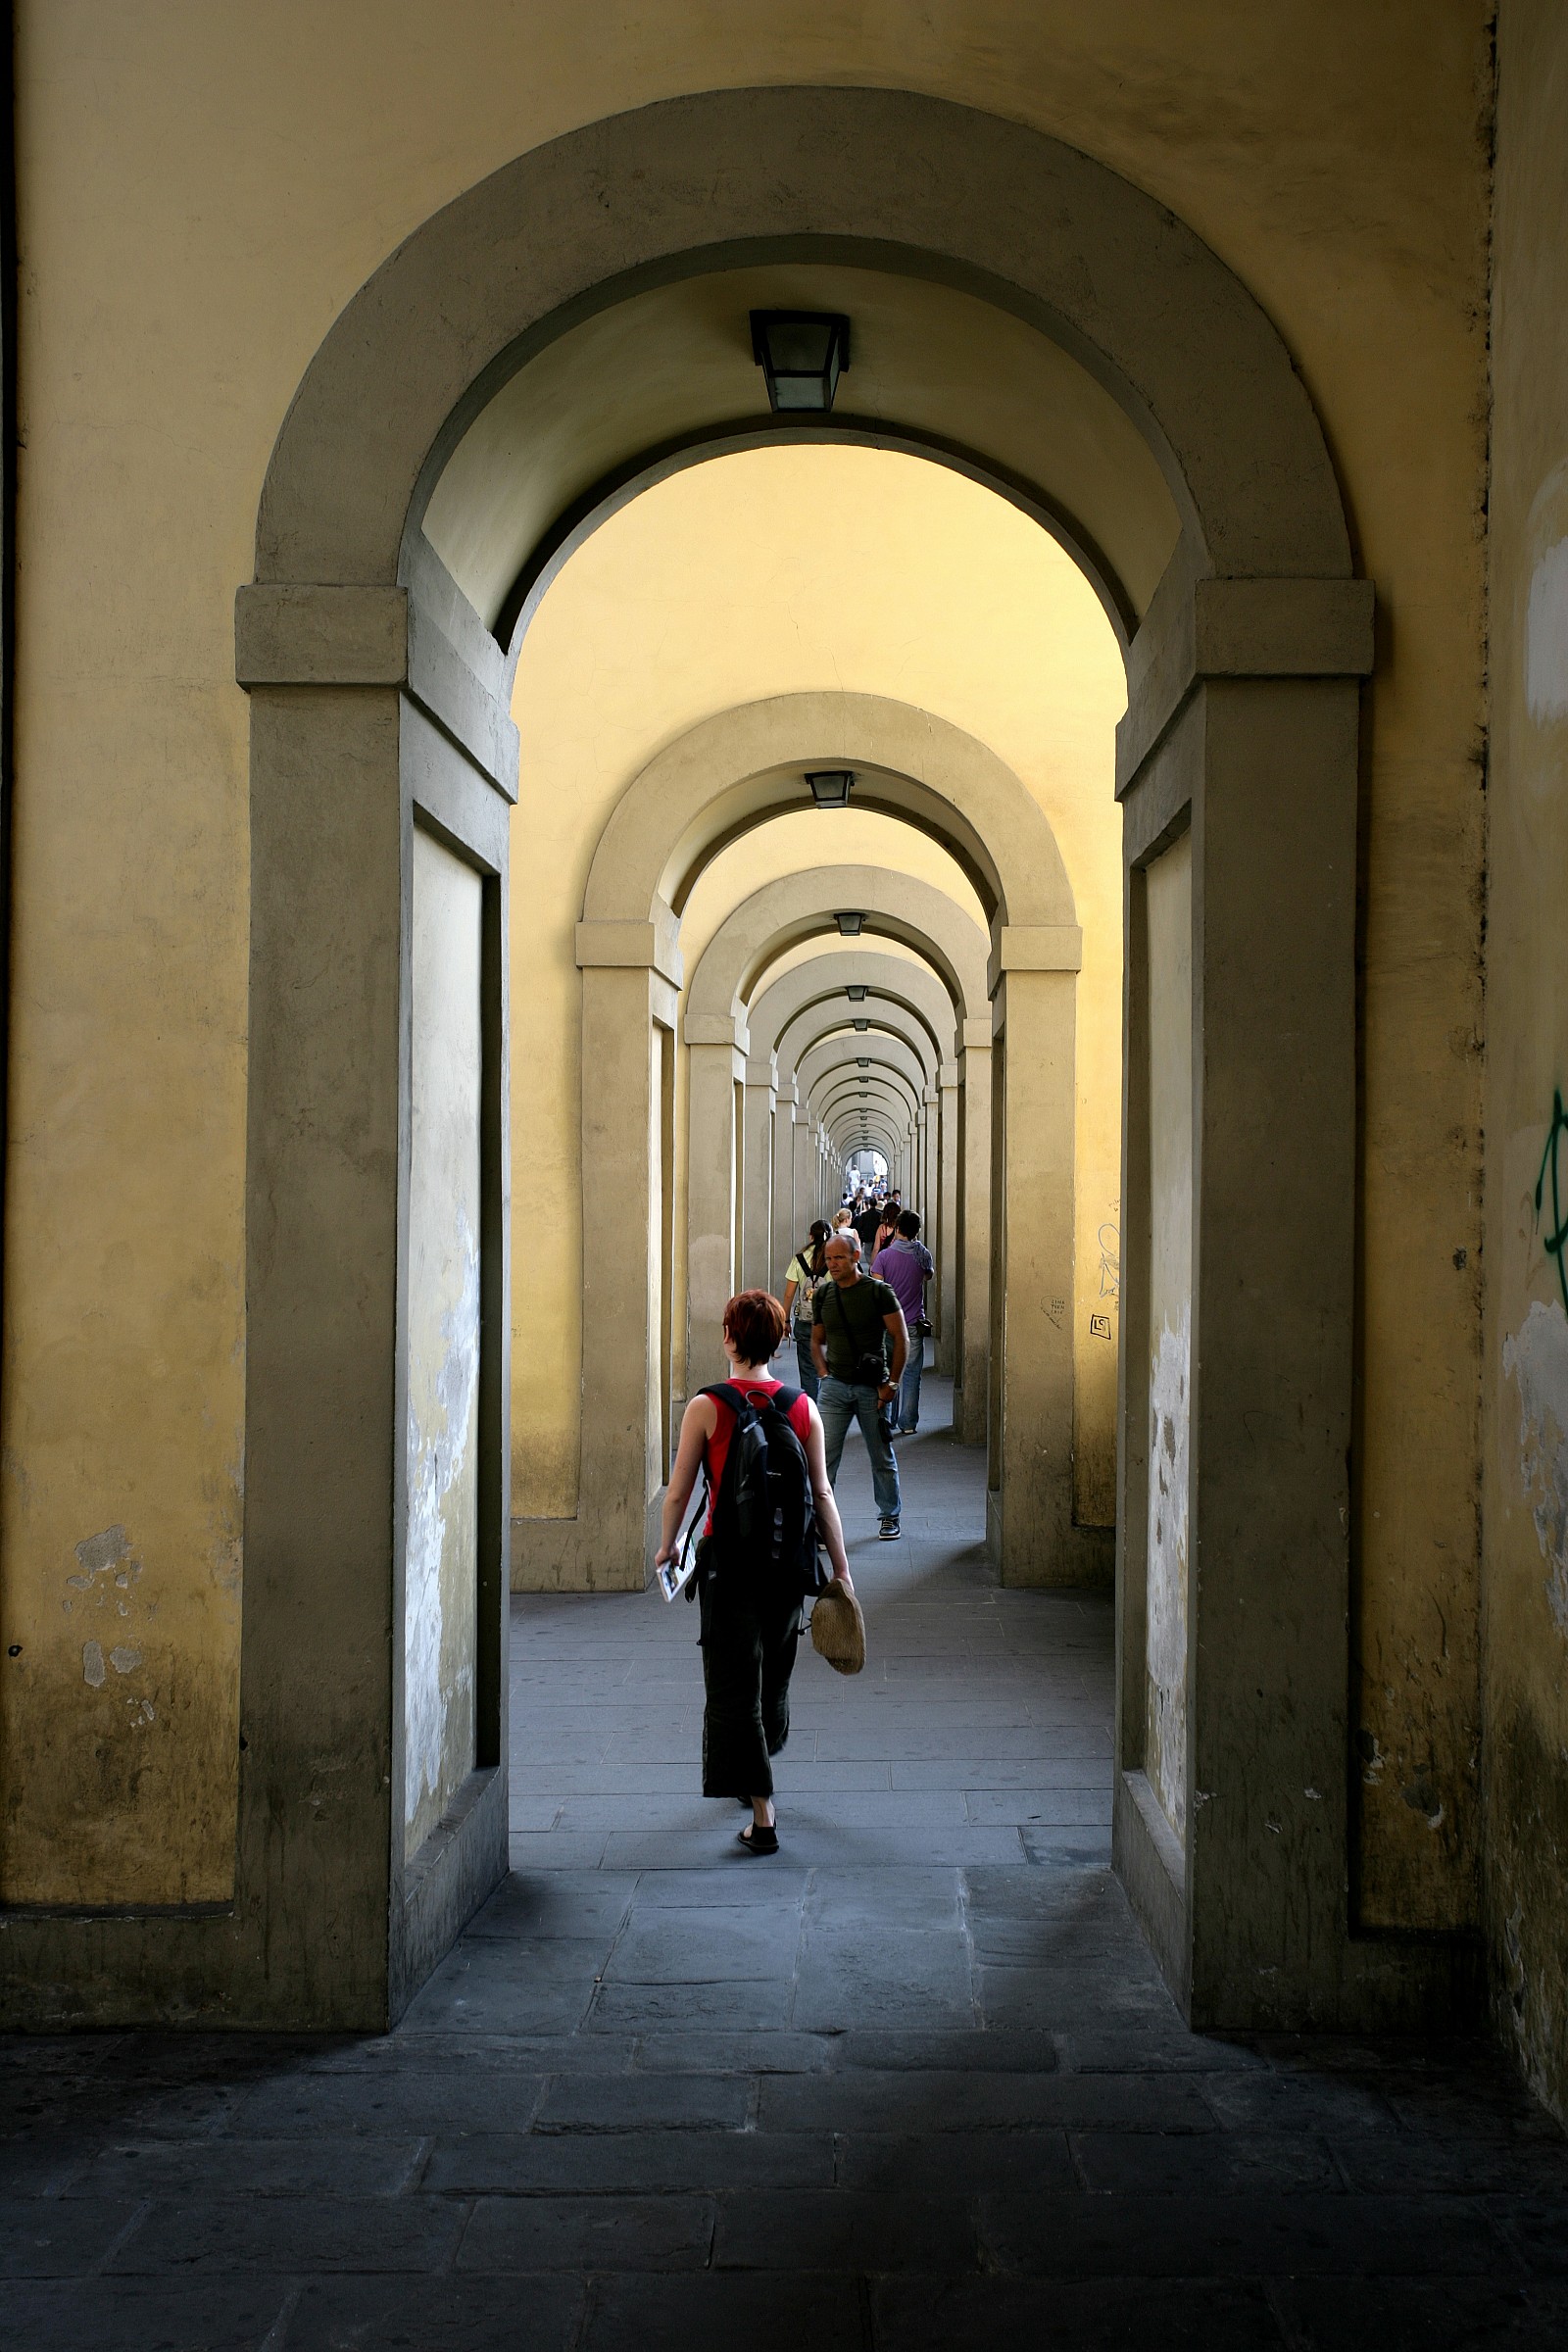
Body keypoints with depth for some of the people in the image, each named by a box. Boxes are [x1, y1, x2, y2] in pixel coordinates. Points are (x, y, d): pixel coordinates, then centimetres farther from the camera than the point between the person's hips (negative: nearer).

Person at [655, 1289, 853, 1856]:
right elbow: (822, 1494, 1)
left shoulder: (707, 1408, -10)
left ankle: (762, 1816, -3)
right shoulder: (803, 1407, -1)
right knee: (773, 1675, 22)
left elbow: (678, 1492, -6)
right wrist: (840, 1567, 8)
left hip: (729, 1560, -4)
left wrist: (667, 1546, 12)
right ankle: (755, 1777, 43)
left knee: (733, 1684, 3)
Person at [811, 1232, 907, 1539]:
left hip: (872, 1387, -2)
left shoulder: (878, 1292, -6)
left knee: (882, 1456, 9)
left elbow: (901, 1339, -4)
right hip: (834, 1386, 2)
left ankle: (889, 1516, 25)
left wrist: (892, 1383, -8)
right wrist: (824, 1373, 3)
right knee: (825, 1454, -5)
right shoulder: (823, 1294, 6)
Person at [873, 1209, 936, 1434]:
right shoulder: (922, 1255, -2)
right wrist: (916, 1244, 24)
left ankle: (888, 1421, 12)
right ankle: (908, 1423, 5)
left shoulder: (884, 1256, -9)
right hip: (914, 1323, 1)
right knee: (911, 1375, 5)